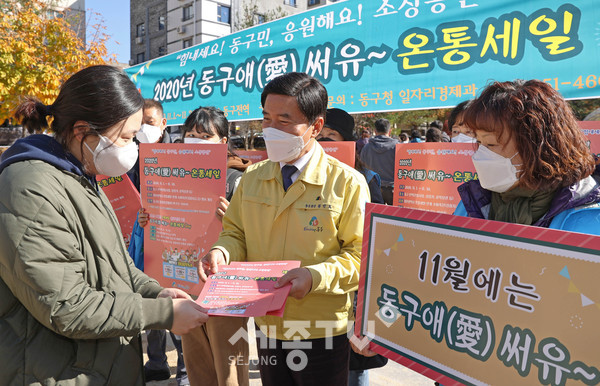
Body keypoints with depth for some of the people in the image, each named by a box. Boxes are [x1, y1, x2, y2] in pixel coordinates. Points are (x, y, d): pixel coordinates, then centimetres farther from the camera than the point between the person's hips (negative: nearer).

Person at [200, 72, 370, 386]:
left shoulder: (348, 183, -12)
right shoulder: (252, 178, 3)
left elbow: (362, 255, -12)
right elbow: (236, 233, 8)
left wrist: (315, 276, -26)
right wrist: (222, 252, -13)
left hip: (322, 333, -3)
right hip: (267, 326, 4)